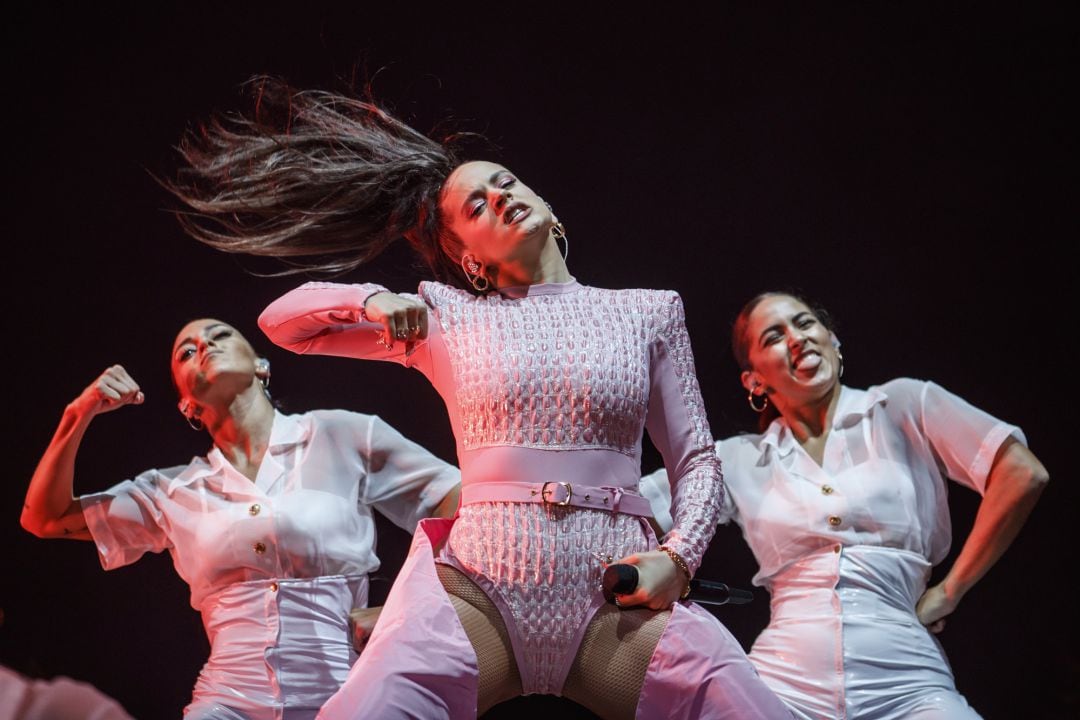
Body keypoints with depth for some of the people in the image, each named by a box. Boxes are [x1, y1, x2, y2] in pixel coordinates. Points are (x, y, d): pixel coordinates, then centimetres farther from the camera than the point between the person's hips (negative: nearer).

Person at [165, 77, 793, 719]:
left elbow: (697, 459, 15)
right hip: (476, 586, 0)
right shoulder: (447, 316, 15)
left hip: (616, 595, 0)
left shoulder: (648, 312, 16)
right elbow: (283, 321, 20)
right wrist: (370, 301, 0)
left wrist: (678, 556, -4)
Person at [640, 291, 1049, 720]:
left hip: (903, 683, -1)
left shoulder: (903, 406, 7)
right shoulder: (737, 460, 14)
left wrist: (949, 591, 2)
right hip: (785, 682, 2)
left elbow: (1022, 475, 0)